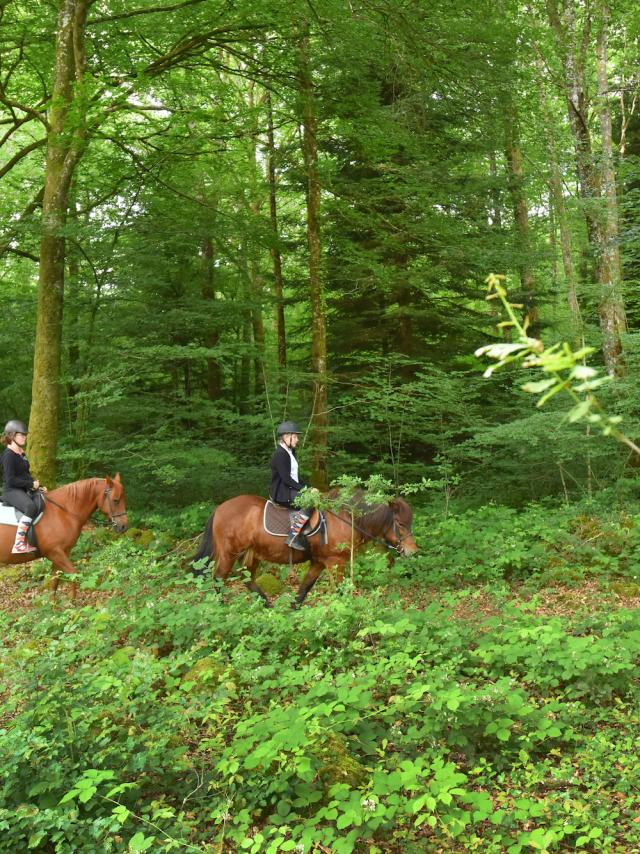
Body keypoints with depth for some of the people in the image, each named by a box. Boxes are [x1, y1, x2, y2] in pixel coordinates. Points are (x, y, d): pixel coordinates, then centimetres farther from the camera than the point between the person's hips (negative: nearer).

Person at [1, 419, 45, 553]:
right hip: (11, 491, -10)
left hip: (24, 490, 10)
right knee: (31, 507, -36)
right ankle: (19, 544, -38)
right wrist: (31, 484, -16)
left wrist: (38, 486, 9)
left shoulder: (21, 453, 14)